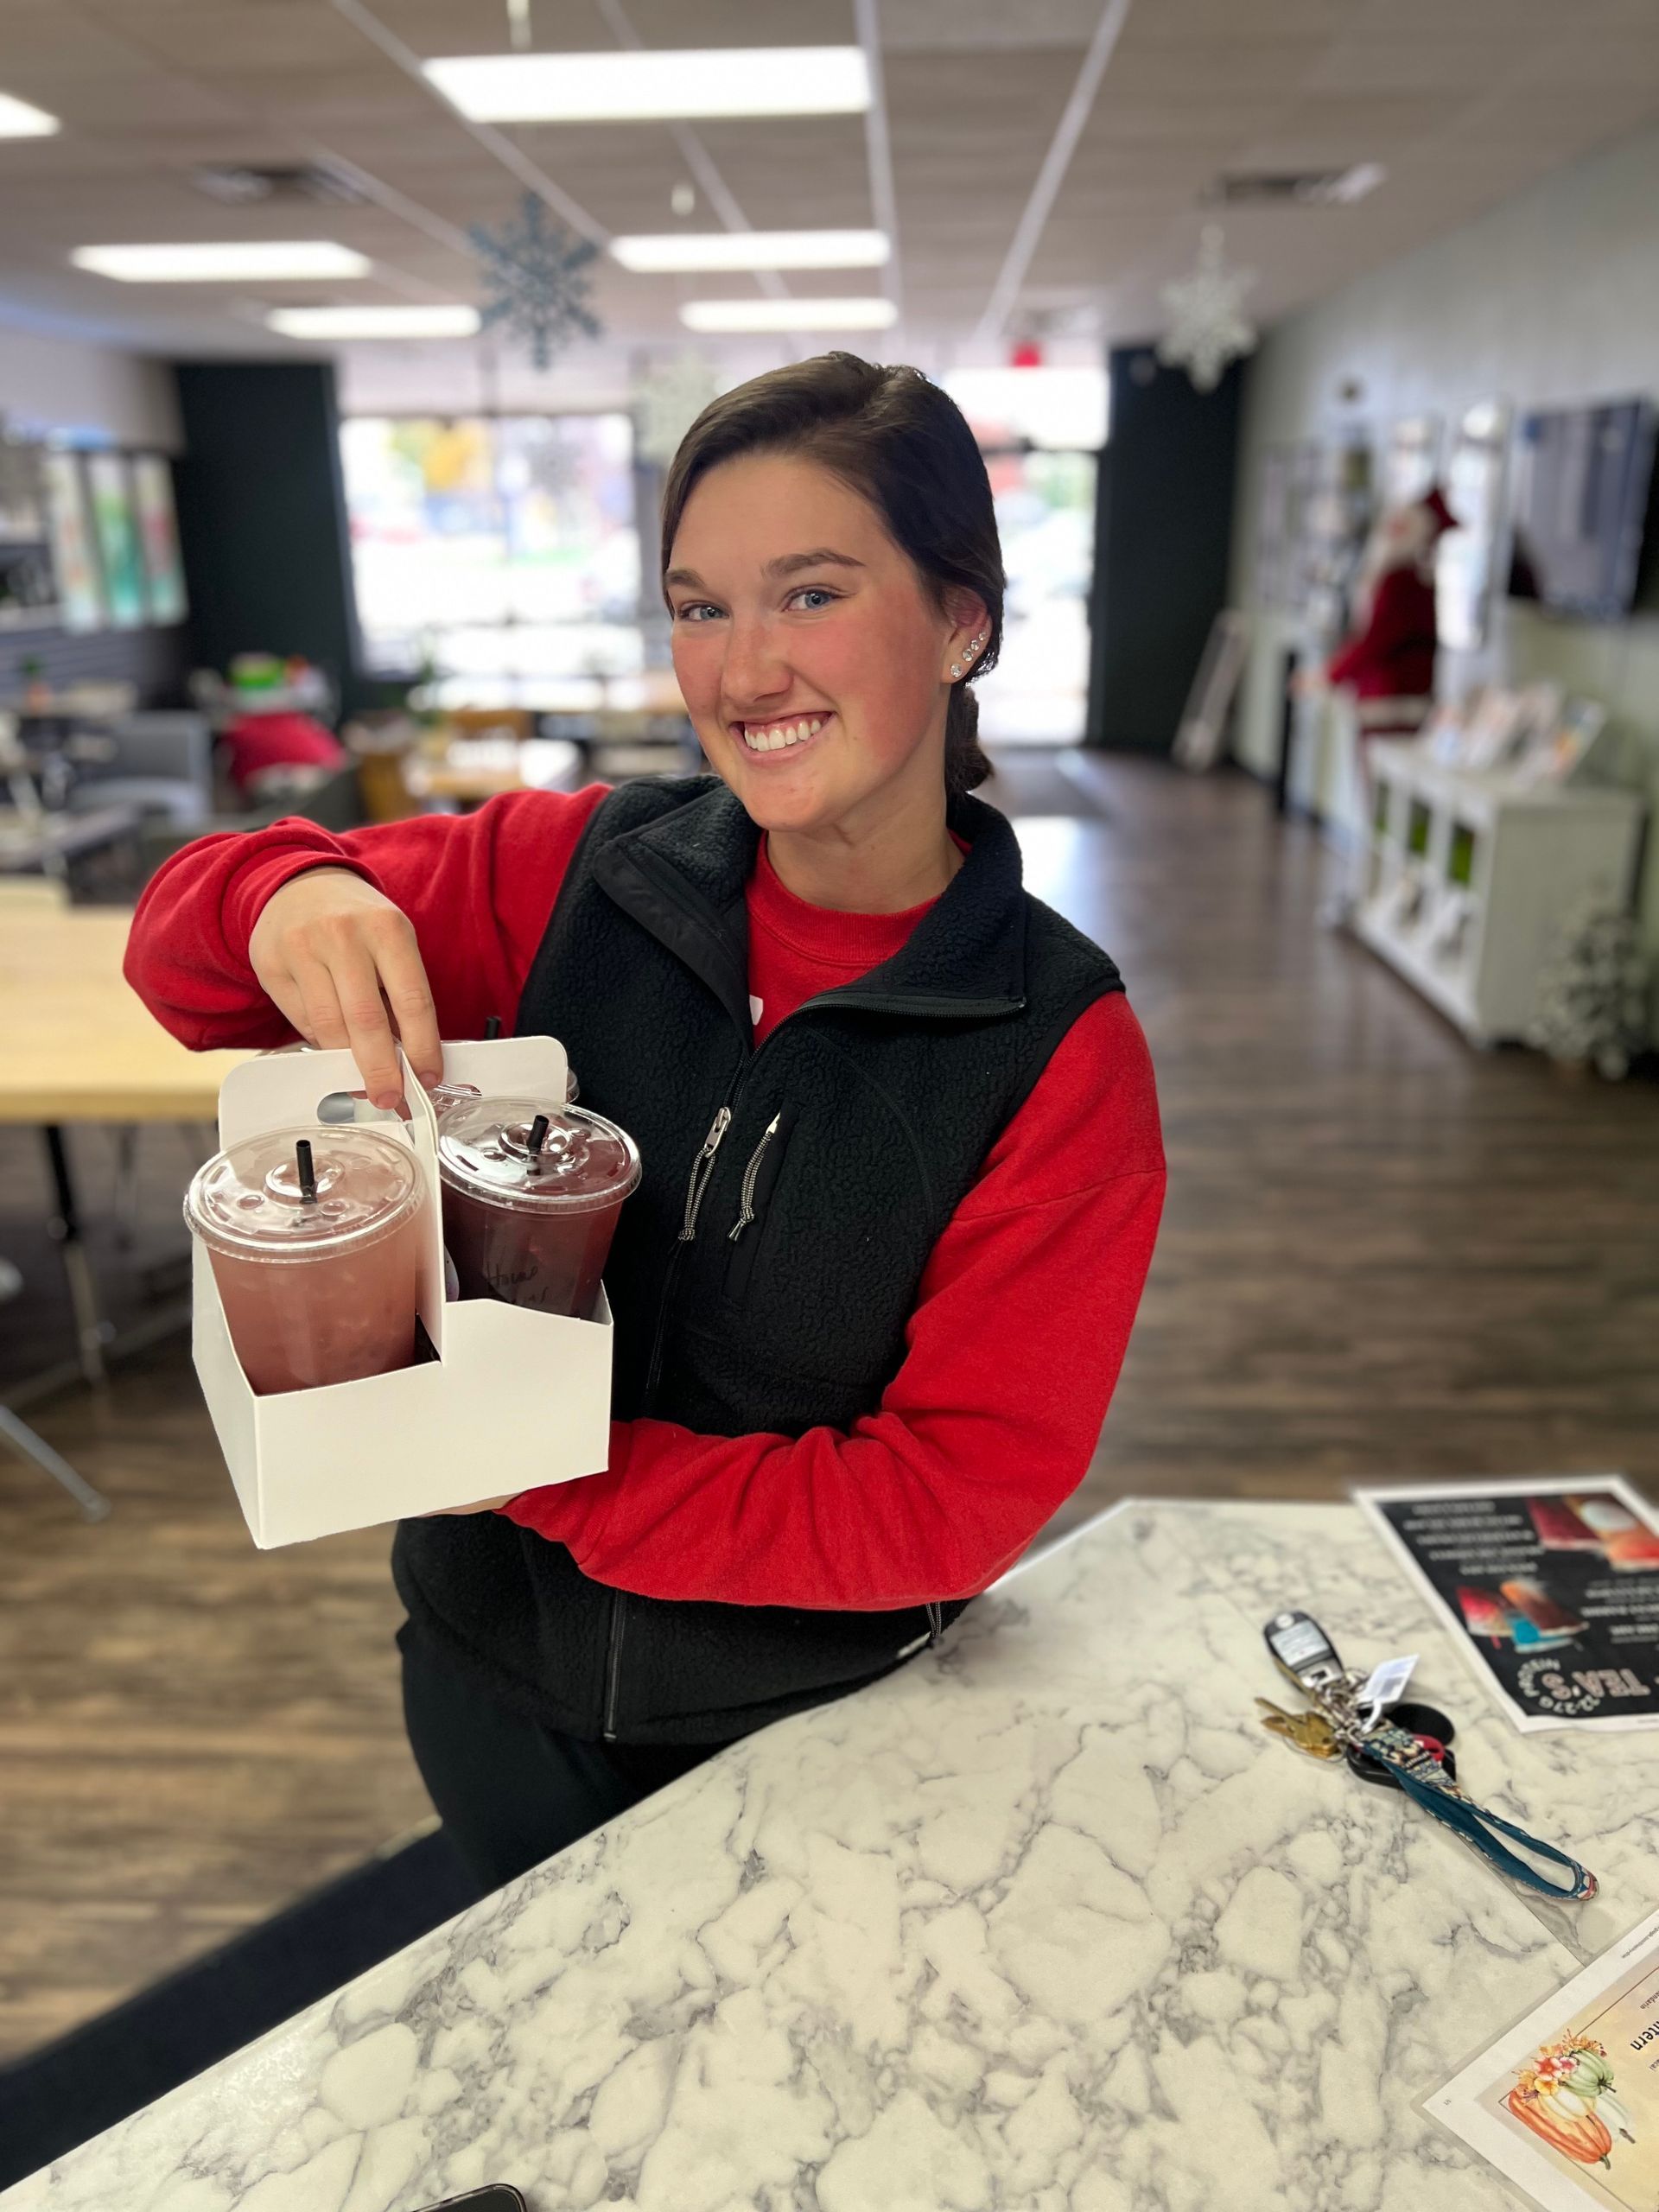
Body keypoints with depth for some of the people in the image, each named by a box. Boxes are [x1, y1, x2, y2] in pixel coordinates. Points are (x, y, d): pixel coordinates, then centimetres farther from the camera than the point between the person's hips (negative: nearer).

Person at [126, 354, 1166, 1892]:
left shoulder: (1060, 1053, -21)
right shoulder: (578, 874, -15)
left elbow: (958, 1500, -20)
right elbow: (184, 949, -6)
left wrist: (546, 1471, -25)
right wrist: (287, 902, -29)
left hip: (814, 1724, -2)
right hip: (495, 1672, 3)